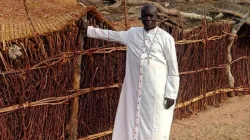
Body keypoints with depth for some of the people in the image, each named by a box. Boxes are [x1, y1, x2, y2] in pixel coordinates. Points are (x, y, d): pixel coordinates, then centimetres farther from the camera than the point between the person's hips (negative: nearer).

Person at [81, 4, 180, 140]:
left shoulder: (166, 38, -5)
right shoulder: (133, 33, 7)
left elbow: (173, 69, -4)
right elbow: (111, 34, 21)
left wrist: (171, 94, -6)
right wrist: (89, 29, 22)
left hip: (156, 90, -4)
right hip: (135, 89, 4)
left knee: (155, 127, 0)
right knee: (133, 123, 11)